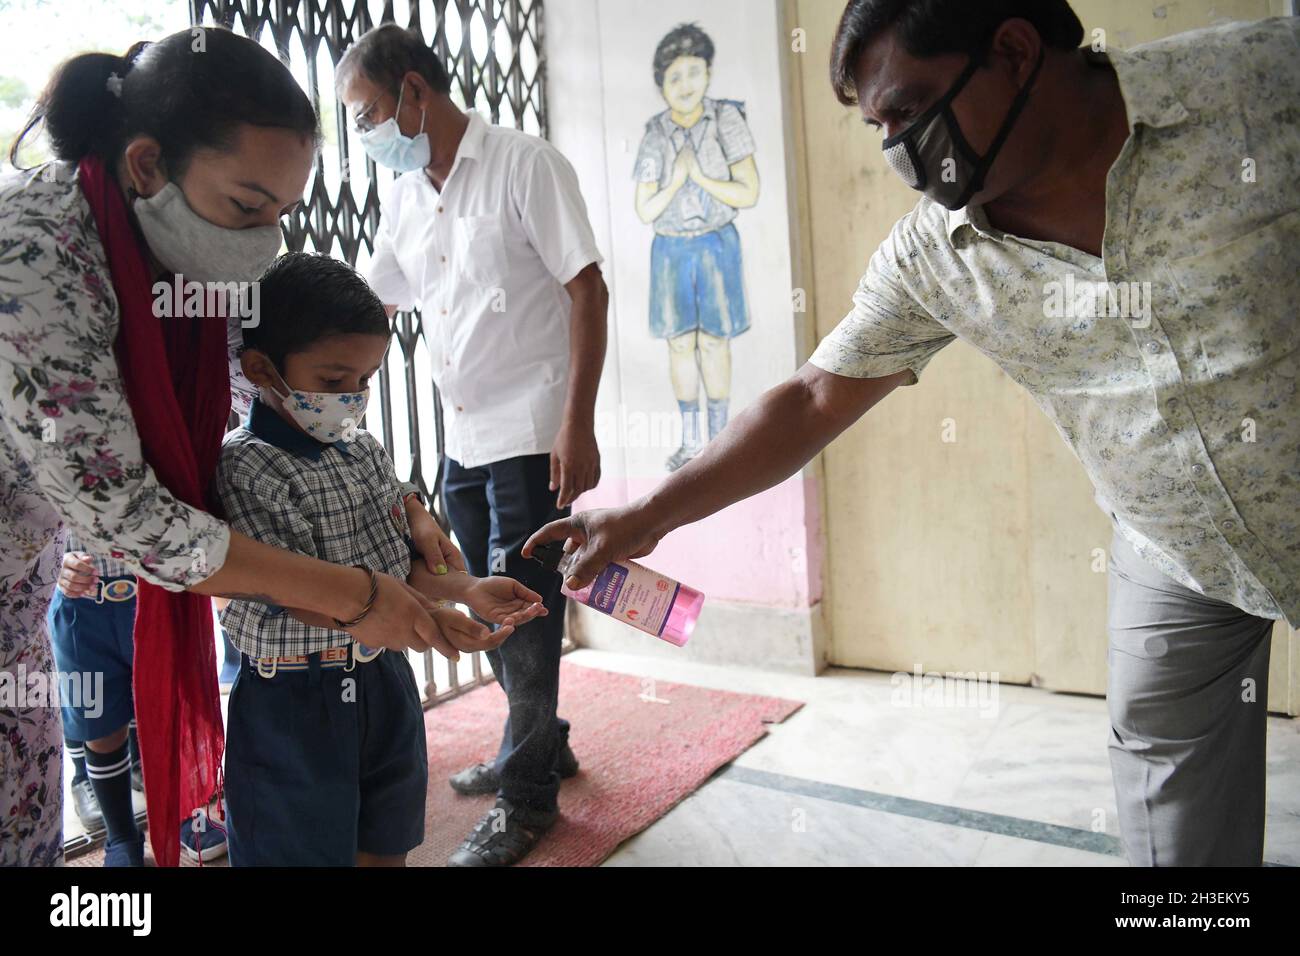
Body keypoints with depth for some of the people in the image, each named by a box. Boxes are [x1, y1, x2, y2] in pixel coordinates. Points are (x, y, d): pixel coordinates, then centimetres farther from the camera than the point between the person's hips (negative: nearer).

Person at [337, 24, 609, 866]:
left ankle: (527, 797, 16)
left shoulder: (525, 165, -7)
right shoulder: (406, 197, 12)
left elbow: (588, 291, -12)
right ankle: (541, 744, 37)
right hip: (463, 441, 7)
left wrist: (578, 426, -19)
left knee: (522, 614, -1)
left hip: (531, 439, -7)